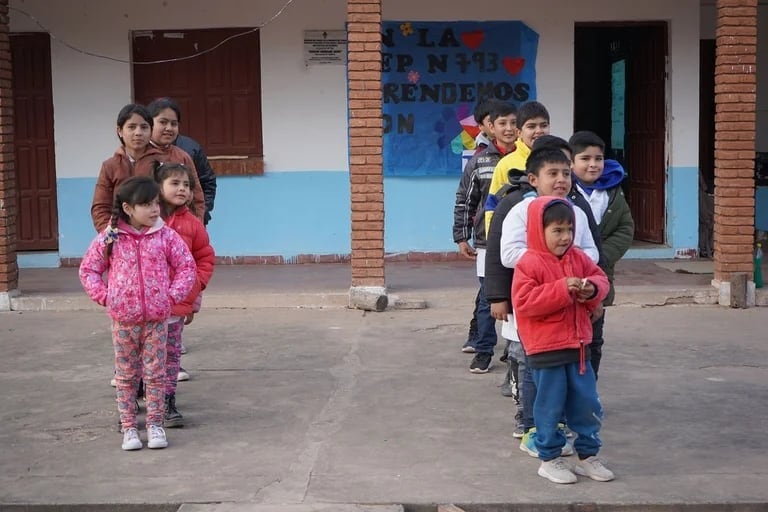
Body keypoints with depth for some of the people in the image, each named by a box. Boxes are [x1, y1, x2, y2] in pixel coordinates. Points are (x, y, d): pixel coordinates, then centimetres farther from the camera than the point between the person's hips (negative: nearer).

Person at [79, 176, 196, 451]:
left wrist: (173, 295, -7)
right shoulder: (109, 238, -4)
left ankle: (155, 424, 17)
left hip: (157, 318, 0)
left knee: (155, 374, 6)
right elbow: (88, 269, 4)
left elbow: (186, 266, 1)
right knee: (126, 376, 10)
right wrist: (104, 296, -5)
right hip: (123, 319, 0)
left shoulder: (166, 236, -4)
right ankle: (128, 427, 19)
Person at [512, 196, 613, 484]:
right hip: (546, 350, -6)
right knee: (550, 405, 5)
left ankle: (588, 455, 26)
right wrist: (562, 290, -26)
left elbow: (600, 279, 14)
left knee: (587, 403, 12)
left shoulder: (579, 258, 6)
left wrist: (593, 290, -10)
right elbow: (524, 302, -21)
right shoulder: (529, 263, -13)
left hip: (578, 346, 6)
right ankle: (549, 459, 19)